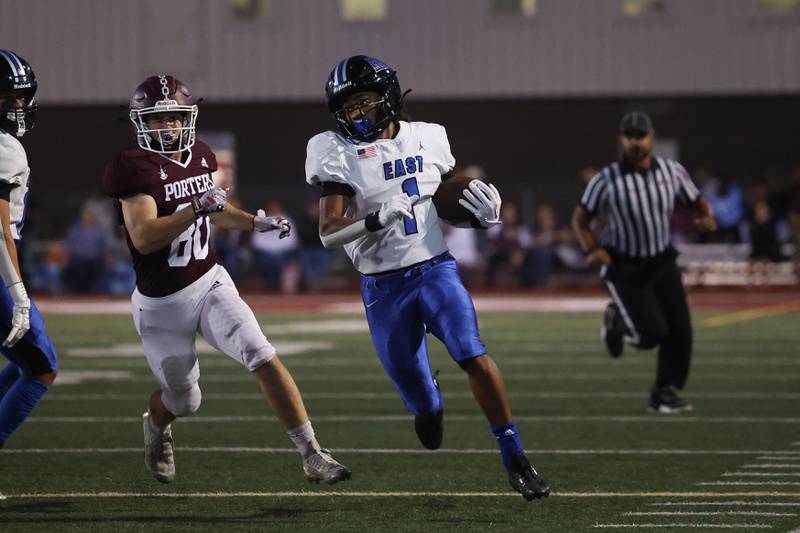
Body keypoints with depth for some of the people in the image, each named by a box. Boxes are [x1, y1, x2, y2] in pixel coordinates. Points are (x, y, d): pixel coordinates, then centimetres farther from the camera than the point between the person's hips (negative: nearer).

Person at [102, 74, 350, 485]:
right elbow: (143, 237, -29)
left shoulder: (198, 156, 4)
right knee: (184, 401, 11)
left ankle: (313, 456, -14)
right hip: (161, 304, -4)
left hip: (209, 284, 4)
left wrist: (255, 222, 11)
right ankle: (156, 426, 49)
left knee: (264, 360, -16)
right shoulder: (133, 168, -18)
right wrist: (198, 208, -35)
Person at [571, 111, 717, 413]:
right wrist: (592, 250, -21)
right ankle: (617, 321, 20)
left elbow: (697, 203, 8)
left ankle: (665, 393, 16)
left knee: (680, 331, -2)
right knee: (652, 333, -14)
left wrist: (706, 216, -16)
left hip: (662, 263, 4)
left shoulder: (671, 171, -3)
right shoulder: (606, 181, -13)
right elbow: (580, 219, -4)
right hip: (623, 268, -4)